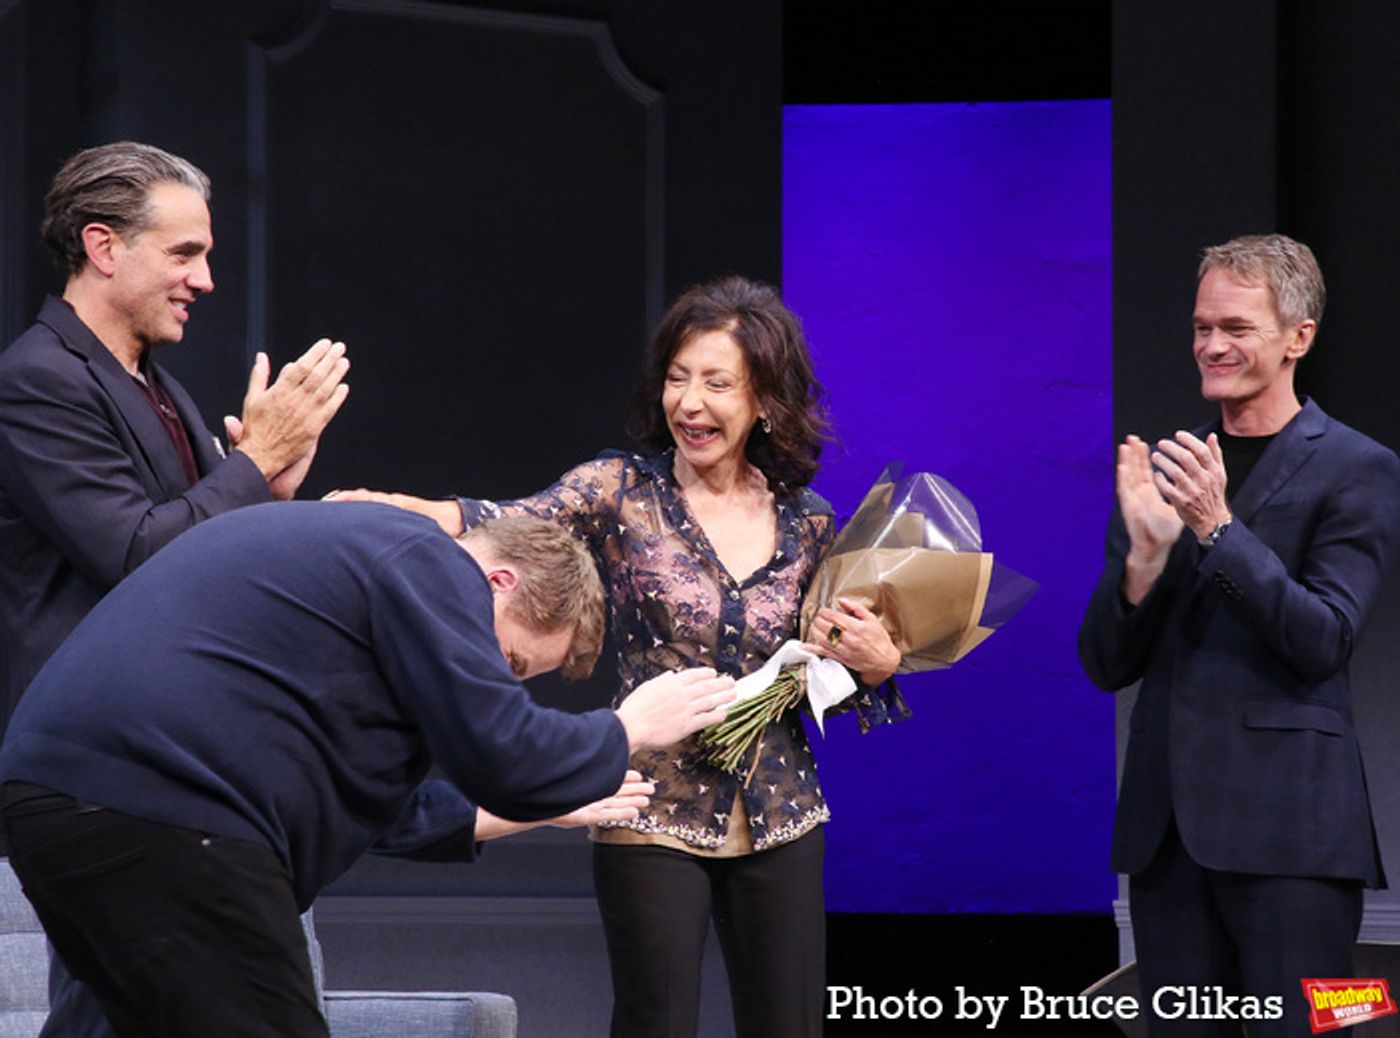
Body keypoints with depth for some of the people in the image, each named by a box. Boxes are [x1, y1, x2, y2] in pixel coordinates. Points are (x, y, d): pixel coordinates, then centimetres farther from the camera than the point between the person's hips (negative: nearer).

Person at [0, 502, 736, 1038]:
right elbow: (503, 755, -10)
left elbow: (358, 793, 37)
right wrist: (627, 730, 8)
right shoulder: (429, 566, -3)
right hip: (158, 820, -11)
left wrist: (500, 818, 37)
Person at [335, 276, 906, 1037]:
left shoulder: (807, 523, 5)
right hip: (653, 815, -3)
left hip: (779, 820, 3)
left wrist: (876, 663, -8)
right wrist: (396, 509, -41)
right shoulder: (622, 493, -4)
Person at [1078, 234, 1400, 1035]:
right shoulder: (1163, 470, 13)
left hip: (1287, 827, -5)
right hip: (1168, 823, 5)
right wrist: (1144, 554, -10)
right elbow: (1108, 666, 9)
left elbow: (1324, 641, -11)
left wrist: (1218, 528, -20)